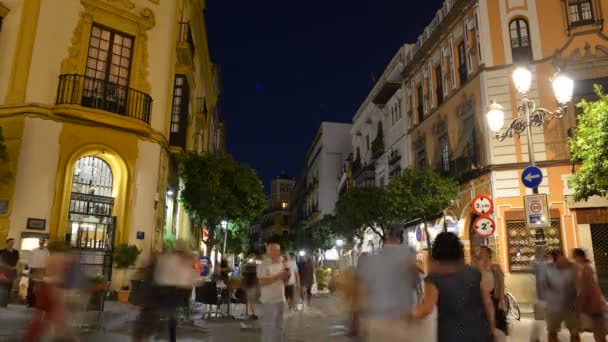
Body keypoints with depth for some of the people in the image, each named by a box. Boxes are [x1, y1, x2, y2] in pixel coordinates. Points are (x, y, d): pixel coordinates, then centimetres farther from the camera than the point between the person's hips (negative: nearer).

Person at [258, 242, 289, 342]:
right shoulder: (264, 265, -13)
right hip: (269, 300, -8)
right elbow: (262, 282, -23)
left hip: (280, 299, 8)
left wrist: (286, 276, -6)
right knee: (269, 326, -1)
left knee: (279, 326, 17)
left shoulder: (280, 263, 9)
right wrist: (278, 276, -23)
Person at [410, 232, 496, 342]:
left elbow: (426, 309, -18)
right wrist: (491, 329, 17)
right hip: (479, 331, 4)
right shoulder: (474, 273, 2)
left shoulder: (434, 279, -10)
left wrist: (414, 313, 3)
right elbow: (488, 303, 6)